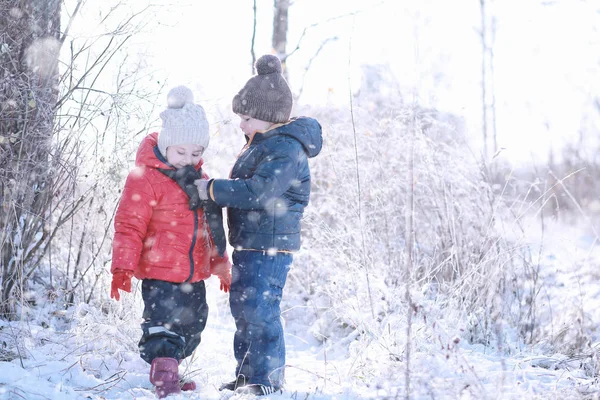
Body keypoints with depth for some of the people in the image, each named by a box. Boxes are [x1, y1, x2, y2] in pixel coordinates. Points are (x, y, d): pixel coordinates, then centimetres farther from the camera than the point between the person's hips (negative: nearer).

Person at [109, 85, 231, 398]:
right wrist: (122, 267, -21)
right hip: (160, 274, -8)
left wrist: (221, 264, 27)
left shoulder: (198, 179, 13)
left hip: (194, 275, 8)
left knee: (191, 327, 18)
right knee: (164, 331, -13)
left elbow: (210, 228, 23)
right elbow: (129, 226, -13)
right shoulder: (145, 177, -11)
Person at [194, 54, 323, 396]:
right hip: (249, 243, 11)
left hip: (270, 247, -11)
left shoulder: (286, 149, -18)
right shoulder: (262, 142, 15)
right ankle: (247, 377, 30)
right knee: (243, 310, 18)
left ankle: (267, 383, -1)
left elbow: (259, 192, -27)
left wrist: (213, 189, -19)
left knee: (260, 313, -9)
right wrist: (216, 190, 14)